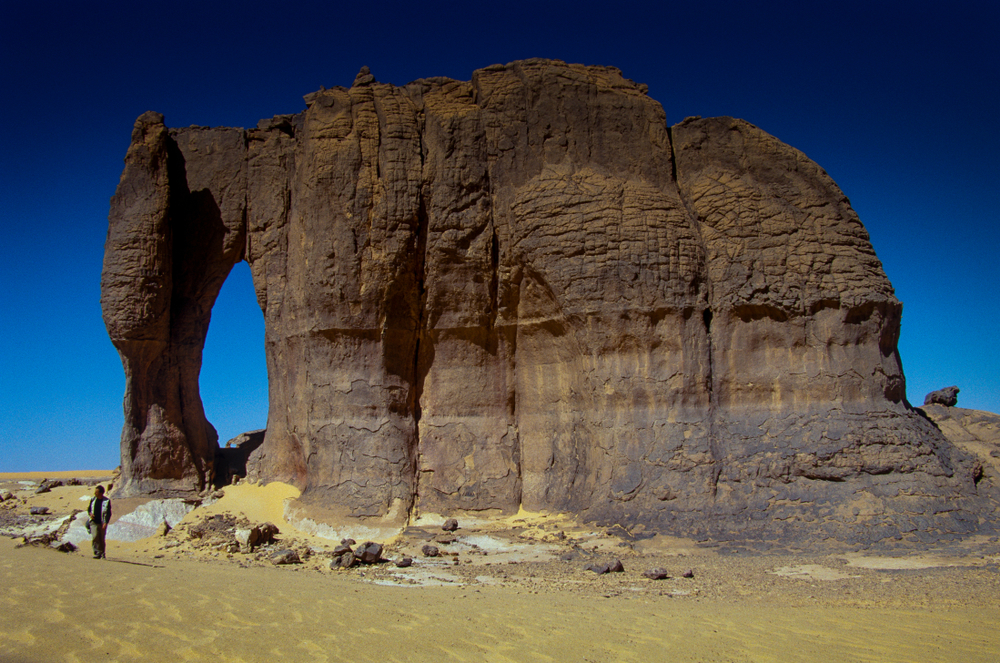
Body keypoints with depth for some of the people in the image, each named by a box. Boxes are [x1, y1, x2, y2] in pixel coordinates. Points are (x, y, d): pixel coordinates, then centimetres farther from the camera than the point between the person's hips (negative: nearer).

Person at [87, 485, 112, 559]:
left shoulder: (106, 501, -5)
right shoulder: (93, 499, 6)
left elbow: (108, 513, -6)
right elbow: (89, 508, 19)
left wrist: (105, 523, -15)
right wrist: (90, 513, -4)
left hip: (102, 523, -2)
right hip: (94, 522, 2)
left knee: (102, 539, 5)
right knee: (95, 537, -16)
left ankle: (102, 554, 20)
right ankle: (98, 553, -12)